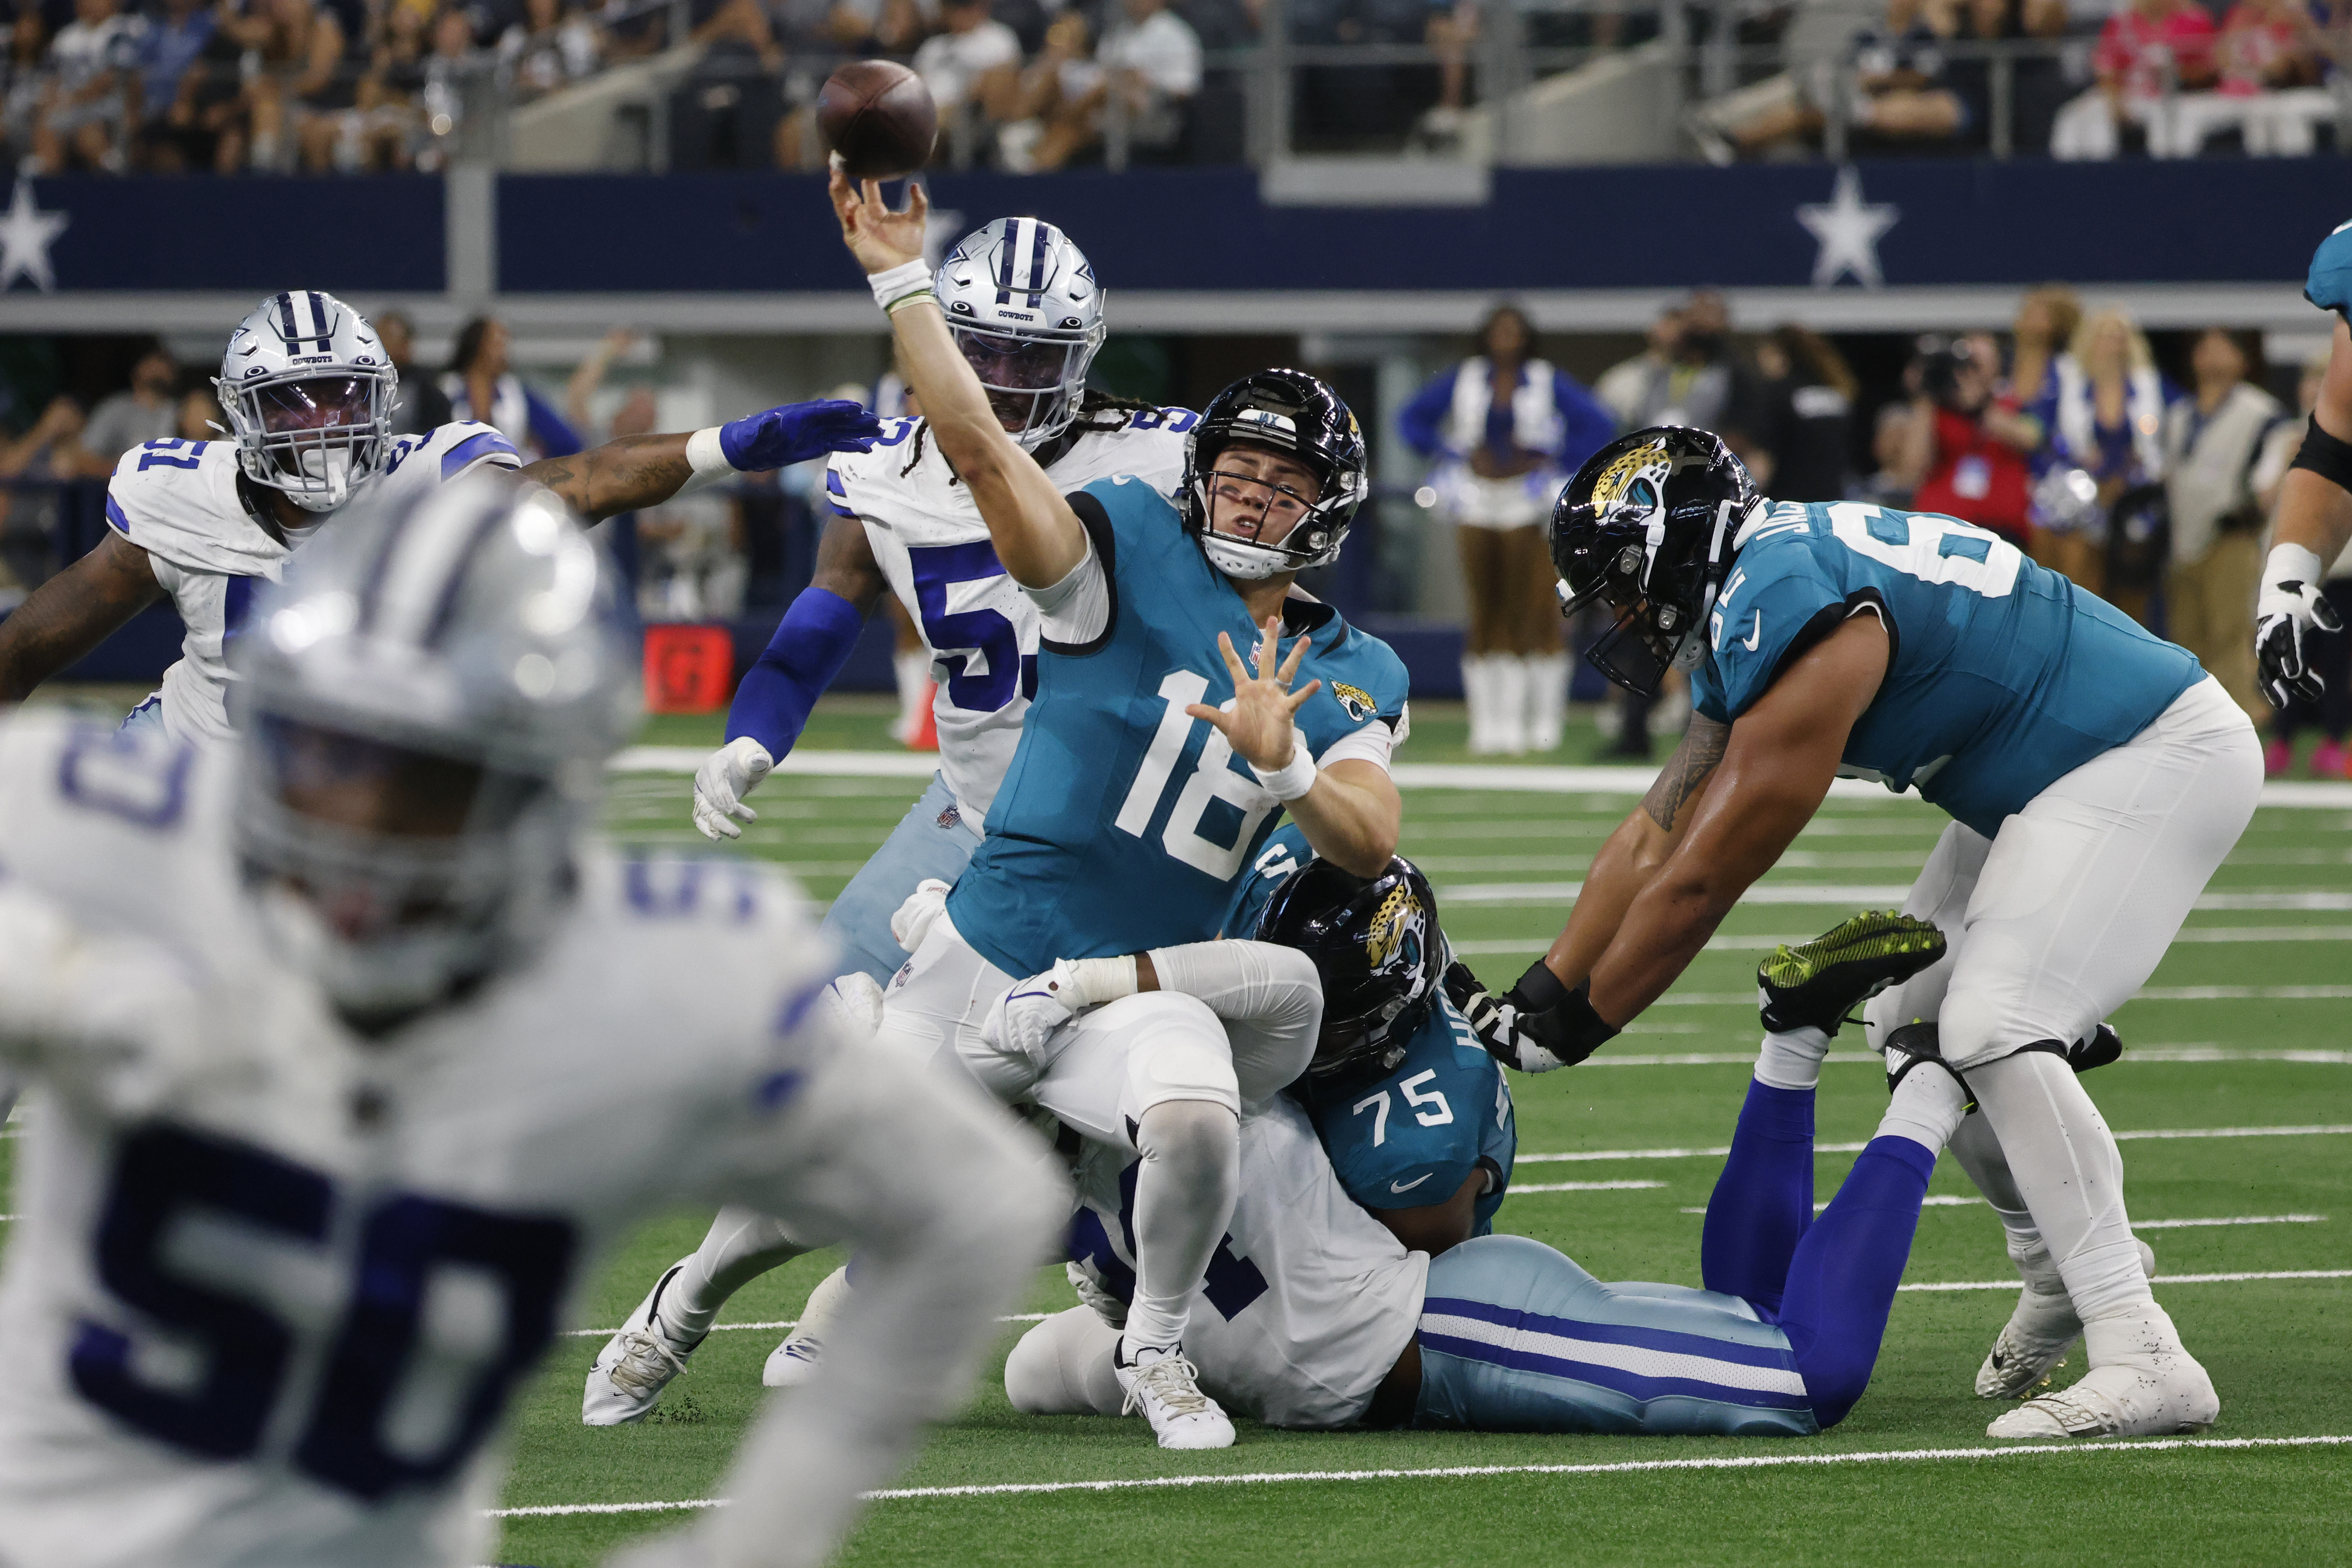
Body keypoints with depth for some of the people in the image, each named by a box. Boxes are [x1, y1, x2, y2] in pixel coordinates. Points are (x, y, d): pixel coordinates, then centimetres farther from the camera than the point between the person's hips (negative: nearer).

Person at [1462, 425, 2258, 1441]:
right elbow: (1656, 836, 14)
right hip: (2056, 782, 11)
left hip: (2158, 760, -11)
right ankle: (2061, 1257, 32)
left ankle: (2143, 1361, -23)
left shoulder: (1795, 626, -26)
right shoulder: (1749, 608, 7)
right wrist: (1535, 997, 10)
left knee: (1994, 1030, -20)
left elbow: (1697, 885, -20)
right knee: (1915, 1023, 14)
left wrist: (1570, 1030, -10)